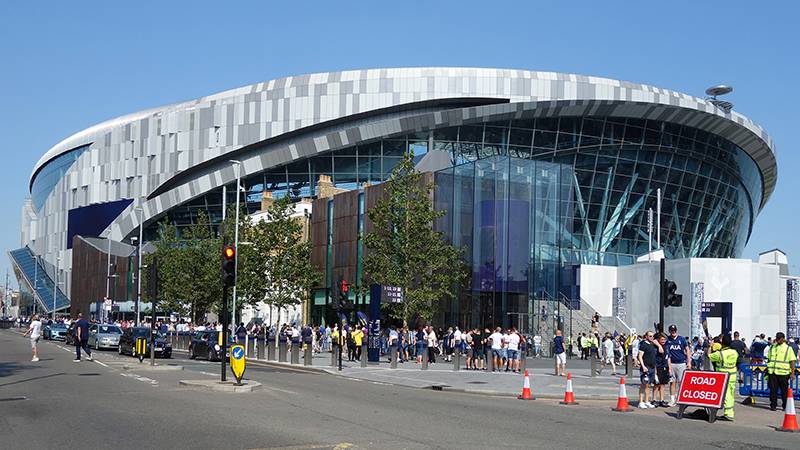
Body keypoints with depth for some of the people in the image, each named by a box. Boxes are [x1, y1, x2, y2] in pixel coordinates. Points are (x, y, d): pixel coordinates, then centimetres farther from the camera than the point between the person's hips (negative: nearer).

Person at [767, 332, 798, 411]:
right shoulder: (772, 347, 14)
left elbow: (792, 361, 1)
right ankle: (773, 405, 7)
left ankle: (785, 406, 12)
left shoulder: (788, 348, 4)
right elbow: (769, 359, 21)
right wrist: (767, 370, 17)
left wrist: (792, 373, -7)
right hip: (772, 372, 3)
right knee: (773, 390, 0)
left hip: (783, 372, -2)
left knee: (784, 390, 3)